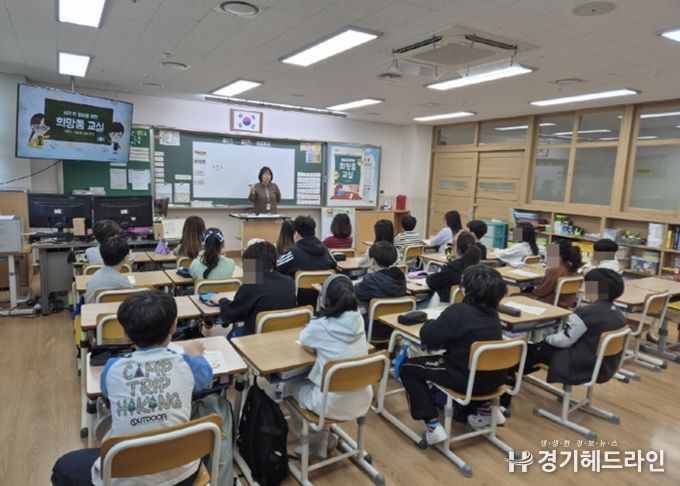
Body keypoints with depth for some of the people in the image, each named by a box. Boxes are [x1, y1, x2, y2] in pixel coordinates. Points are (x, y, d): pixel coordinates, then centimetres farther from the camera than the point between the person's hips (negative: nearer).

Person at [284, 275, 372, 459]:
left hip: (334, 404, -5)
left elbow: (304, 338, 5)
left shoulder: (321, 327, -20)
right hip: (361, 401, 5)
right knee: (315, 380, 32)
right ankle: (320, 444, 36)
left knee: (290, 386, 21)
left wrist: (323, 311, 6)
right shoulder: (358, 320, -5)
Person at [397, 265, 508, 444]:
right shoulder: (492, 312, 4)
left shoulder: (458, 311, -21)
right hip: (494, 379, 8)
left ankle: (433, 425, 2)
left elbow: (427, 337, -15)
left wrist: (432, 323, 5)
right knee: (448, 358, 37)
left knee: (407, 367, 6)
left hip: (468, 380, -7)